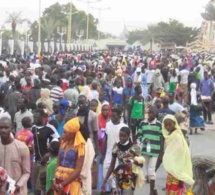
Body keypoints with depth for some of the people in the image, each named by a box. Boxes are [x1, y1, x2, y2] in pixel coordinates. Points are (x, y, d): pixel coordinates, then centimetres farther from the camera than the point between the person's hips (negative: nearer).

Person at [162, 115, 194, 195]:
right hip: (171, 172, 8)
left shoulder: (178, 137, -16)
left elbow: (181, 157, -18)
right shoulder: (168, 137, 10)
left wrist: (181, 177, -19)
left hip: (177, 173, -8)